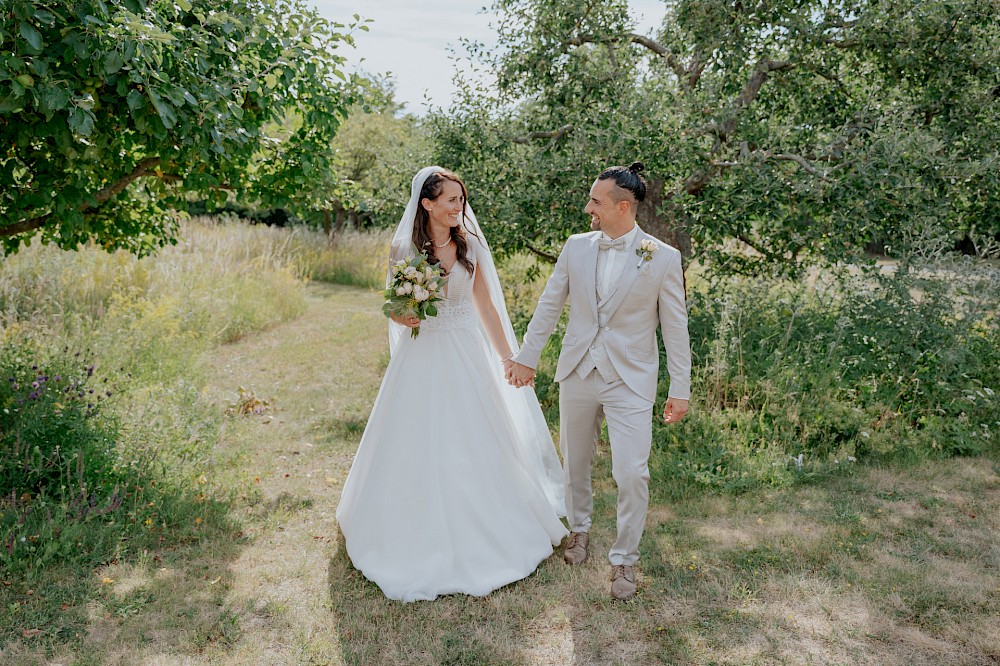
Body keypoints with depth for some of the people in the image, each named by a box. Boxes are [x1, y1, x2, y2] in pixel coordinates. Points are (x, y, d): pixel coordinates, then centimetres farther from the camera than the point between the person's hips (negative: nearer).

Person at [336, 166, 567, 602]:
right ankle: (424, 537, 28)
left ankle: (483, 531, 30)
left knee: (477, 442, 9)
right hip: (423, 357, -2)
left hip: (467, 356, 2)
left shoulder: (470, 245, 2)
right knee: (421, 446, 6)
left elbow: (487, 306, 6)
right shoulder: (403, 248, -5)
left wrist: (509, 358, 6)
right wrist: (405, 316, -21)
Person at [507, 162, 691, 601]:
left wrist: (680, 390, -5)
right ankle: (579, 527, 43)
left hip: (630, 381, -3)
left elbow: (675, 328, -5)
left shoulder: (663, 258, -8)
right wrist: (526, 358, 8)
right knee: (575, 461, 17)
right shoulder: (576, 247, 0)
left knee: (632, 474, -6)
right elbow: (549, 305, 7)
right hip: (577, 374, 4)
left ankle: (624, 558, 16)